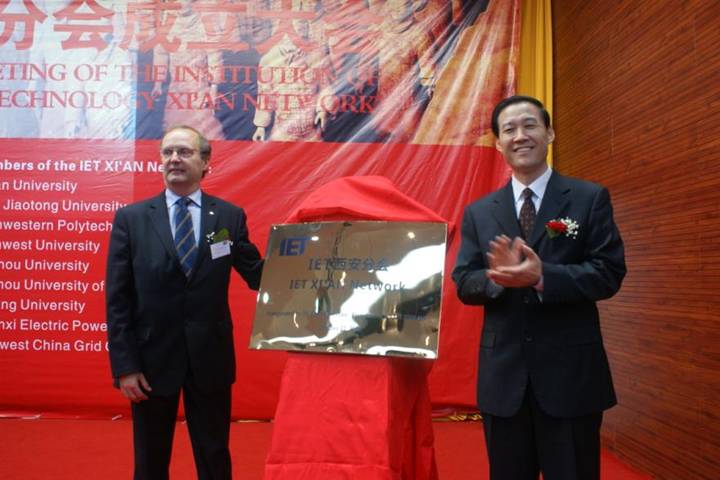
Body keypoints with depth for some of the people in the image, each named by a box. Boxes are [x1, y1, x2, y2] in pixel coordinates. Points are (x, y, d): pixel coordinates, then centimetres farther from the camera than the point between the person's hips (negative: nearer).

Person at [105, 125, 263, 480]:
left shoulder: (230, 216, 1)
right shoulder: (131, 218, -1)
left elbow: (257, 274, 1)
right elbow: (118, 299, -4)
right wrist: (124, 365, -9)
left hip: (210, 359, 0)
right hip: (152, 358, 0)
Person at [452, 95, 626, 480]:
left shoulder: (590, 198, -1)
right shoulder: (478, 212, 7)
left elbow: (609, 274, -9)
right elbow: (464, 283, 2)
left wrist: (541, 276, -24)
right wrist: (497, 277, -21)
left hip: (571, 373, -2)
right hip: (502, 376, 3)